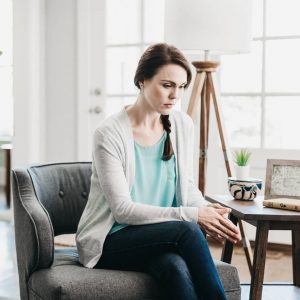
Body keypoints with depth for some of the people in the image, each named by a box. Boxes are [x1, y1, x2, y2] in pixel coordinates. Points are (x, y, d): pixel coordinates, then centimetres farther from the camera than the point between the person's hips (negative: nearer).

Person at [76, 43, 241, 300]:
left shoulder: (182, 125, 2)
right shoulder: (110, 134, -15)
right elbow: (122, 209, -18)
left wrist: (207, 211, -12)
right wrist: (191, 215, -24)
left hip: (164, 236, 4)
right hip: (110, 241, -3)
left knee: (176, 267, -34)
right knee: (188, 230, -31)